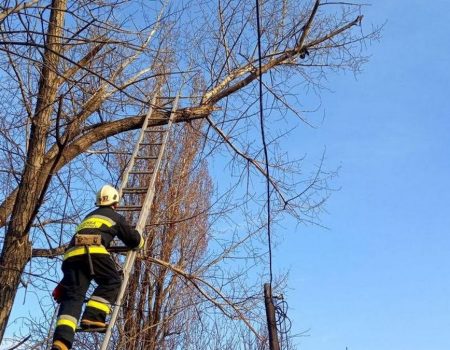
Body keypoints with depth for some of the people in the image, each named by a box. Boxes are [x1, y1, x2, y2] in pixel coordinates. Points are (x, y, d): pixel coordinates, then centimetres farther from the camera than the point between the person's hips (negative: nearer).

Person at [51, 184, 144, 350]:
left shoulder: (89, 216, 39)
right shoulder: (115, 217, 22)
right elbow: (134, 240, 26)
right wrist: (139, 240, 50)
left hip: (72, 253, 5)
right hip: (93, 251, -5)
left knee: (72, 295, -6)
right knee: (112, 281, 9)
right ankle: (92, 318, -11)